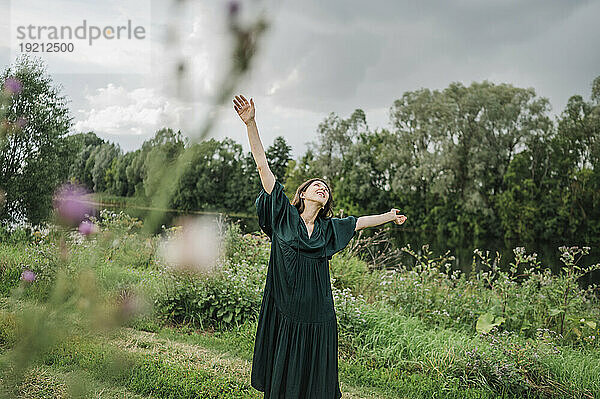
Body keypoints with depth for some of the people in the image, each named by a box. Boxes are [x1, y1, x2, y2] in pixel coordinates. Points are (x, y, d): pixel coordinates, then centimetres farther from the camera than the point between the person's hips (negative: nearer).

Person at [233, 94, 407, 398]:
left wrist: (389, 216, 42)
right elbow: (263, 167, -7)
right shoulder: (285, 216, -1)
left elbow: (359, 222, 28)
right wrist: (250, 124, -12)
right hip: (284, 315, -3)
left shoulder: (328, 229, 9)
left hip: (318, 319, 3)